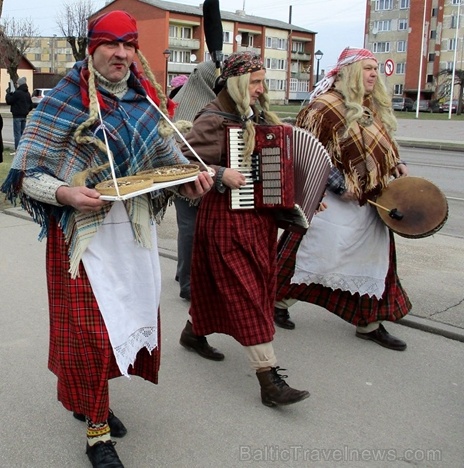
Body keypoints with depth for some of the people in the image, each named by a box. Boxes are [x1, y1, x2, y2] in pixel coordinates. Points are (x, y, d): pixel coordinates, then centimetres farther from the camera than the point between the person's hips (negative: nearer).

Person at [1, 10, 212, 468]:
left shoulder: (145, 99, 6)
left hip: (135, 232, 6)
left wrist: (191, 178, -8)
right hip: (83, 233, -6)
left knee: (128, 319, 16)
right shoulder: (63, 102, -10)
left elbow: (169, 155, 13)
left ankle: (88, 398, 41)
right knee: (90, 330, 0)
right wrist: (66, 193, -29)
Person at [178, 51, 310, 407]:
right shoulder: (215, 119, -12)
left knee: (218, 283, 20)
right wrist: (220, 174, -25)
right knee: (247, 293, -8)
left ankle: (194, 333, 44)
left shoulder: (259, 118, 12)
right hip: (227, 218, -8)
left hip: (260, 217, 8)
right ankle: (270, 380, -5)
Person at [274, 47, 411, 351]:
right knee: (319, 252, -2)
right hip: (334, 200, -8)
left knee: (373, 258, 12)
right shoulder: (326, 106, -14)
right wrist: (337, 182, -20)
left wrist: (397, 165, 7)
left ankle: (369, 323, 25)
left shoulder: (375, 106, 12)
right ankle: (281, 301, 21)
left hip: (369, 199, 8)